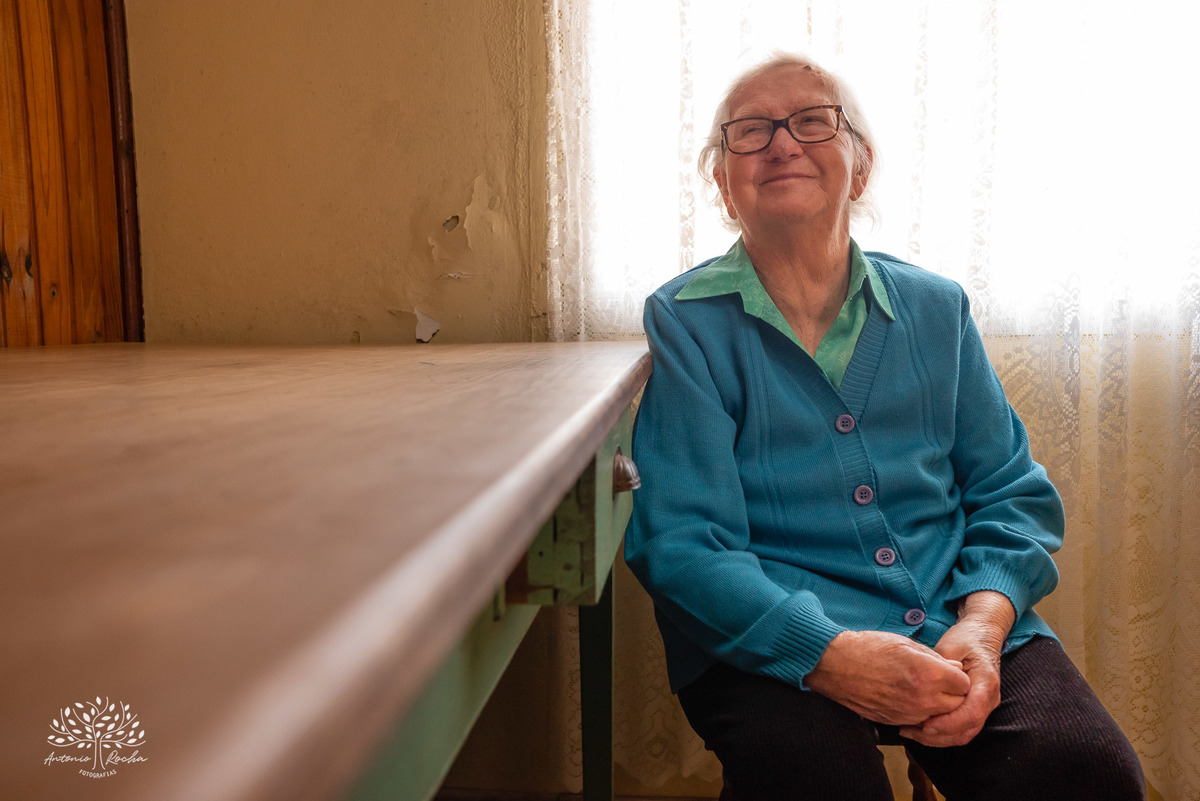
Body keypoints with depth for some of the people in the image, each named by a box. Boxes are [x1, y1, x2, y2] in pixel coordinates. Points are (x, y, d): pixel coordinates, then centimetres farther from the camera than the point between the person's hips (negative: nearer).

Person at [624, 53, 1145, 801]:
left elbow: (1012, 492, 12)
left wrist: (983, 621, -9)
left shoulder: (936, 308, 12)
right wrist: (828, 652, -23)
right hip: (770, 647, -3)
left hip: (957, 629, 4)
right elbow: (680, 541, -9)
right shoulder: (685, 320, -1)